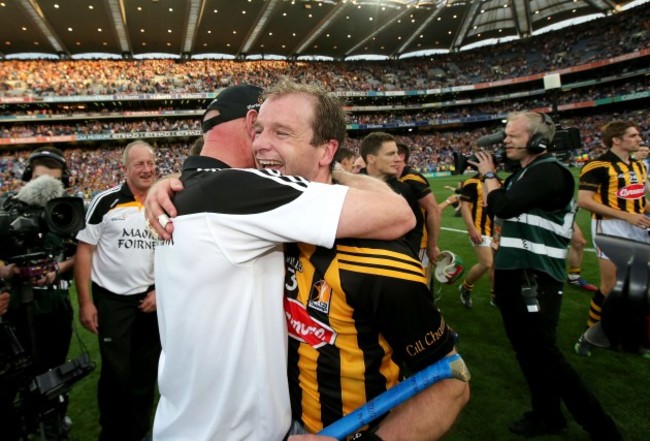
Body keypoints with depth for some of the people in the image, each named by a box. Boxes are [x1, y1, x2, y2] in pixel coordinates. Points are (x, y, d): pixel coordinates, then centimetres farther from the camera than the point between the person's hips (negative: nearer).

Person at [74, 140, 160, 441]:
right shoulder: (105, 202, -9)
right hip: (112, 300, -3)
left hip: (151, 300, 4)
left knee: (146, 371, 14)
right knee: (116, 373, 5)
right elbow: (84, 251, -8)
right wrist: (85, 302, -11)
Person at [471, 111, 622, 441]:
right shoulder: (523, 173, 14)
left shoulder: (548, 172, -16)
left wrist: (488, 175, -9)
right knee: (526, 352, 17)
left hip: (535, 279, -10)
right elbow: (503, 212, 18)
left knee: (544, 356, -4)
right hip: (512, 275, 10)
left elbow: (503, 207, -25)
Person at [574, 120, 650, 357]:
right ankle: (591, 333, 16)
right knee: (611, 285, -3)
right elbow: (583, 200, -20)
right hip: (611, 228, -8)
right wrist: (626, 215, -21)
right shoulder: (599, 165, -13)